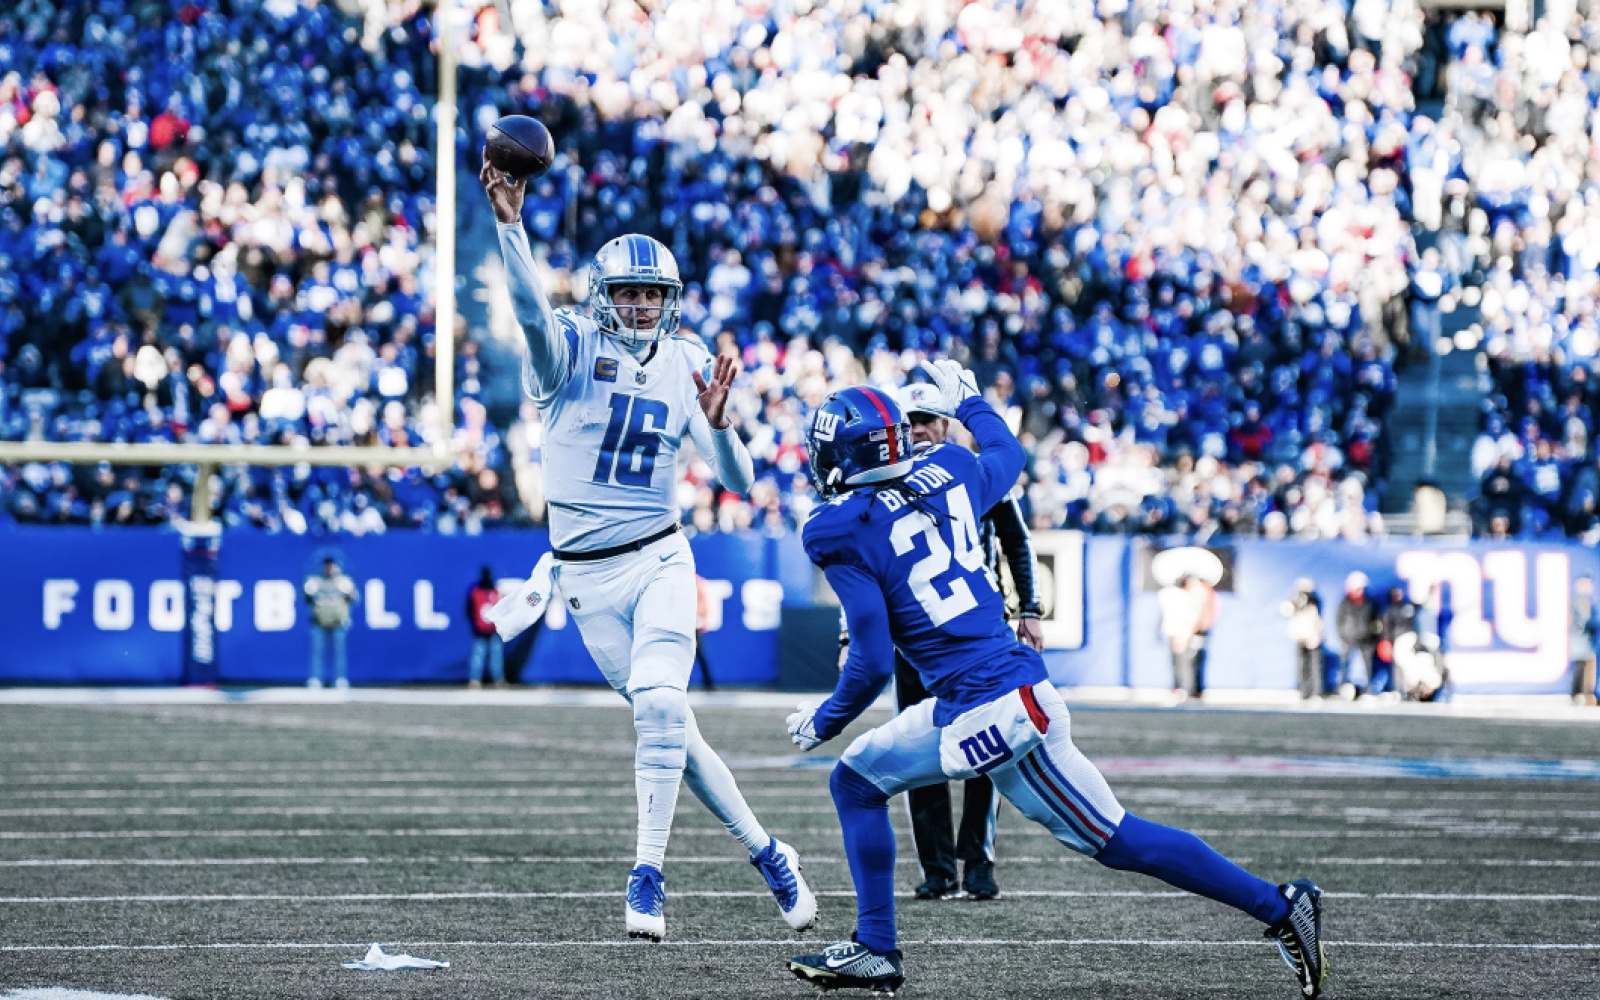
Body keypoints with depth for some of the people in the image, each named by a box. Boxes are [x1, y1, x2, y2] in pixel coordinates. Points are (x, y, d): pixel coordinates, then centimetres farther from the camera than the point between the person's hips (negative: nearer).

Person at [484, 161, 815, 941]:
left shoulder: (687, 368, 3)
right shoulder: (572, 348, -6)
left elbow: (738, 483, 1)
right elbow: (532, 309, -30)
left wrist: (718, 423, -19)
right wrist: (510, 224, -45)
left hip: (658, 559, 0)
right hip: (587, 574, 0)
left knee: (660, 707, -21)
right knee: (667, 724, 2)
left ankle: (647, 878, -14)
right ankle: (765, 852, 17)